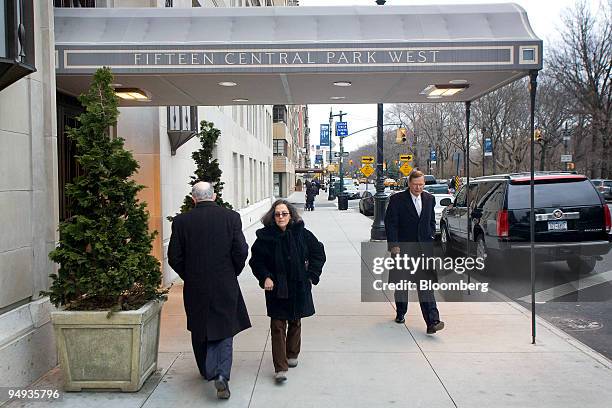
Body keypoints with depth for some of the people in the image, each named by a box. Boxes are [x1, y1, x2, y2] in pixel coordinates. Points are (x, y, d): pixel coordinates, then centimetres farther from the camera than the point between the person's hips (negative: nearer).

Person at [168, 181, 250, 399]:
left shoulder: (181, 221, -5)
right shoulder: (231, 217, -7)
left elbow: (174, 258, -3)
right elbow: (241, 251, -9)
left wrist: (189, 276, 13)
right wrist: (232, 273, 8)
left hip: (195, 287, 1)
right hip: (225, 286, -1)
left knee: (201, 331, 19)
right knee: (225, 330, 11)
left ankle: (208, 371, 32)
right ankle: (222, 374, -3)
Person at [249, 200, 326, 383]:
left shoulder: (302, 234, -6)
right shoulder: (265, 236, -9)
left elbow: (318, 253, 5)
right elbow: (256, 260, 1)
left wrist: (311, 275, 0)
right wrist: (265, 277, -13)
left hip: (299, 287, 2)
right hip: (276, 289, -2)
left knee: (295, 322, 17)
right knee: (277, 326, -4)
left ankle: (292, 354, 38)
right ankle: (280, 367, 1)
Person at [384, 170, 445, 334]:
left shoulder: (429, 199, 8)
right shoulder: (397, 199, -6)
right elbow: (390, 223, -8)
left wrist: (431, 238, 8)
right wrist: (394, 245, -14)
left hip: (424, 248, 2)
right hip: (403, 248, -2)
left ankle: (432, 322, -14)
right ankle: (401, 313, 33)